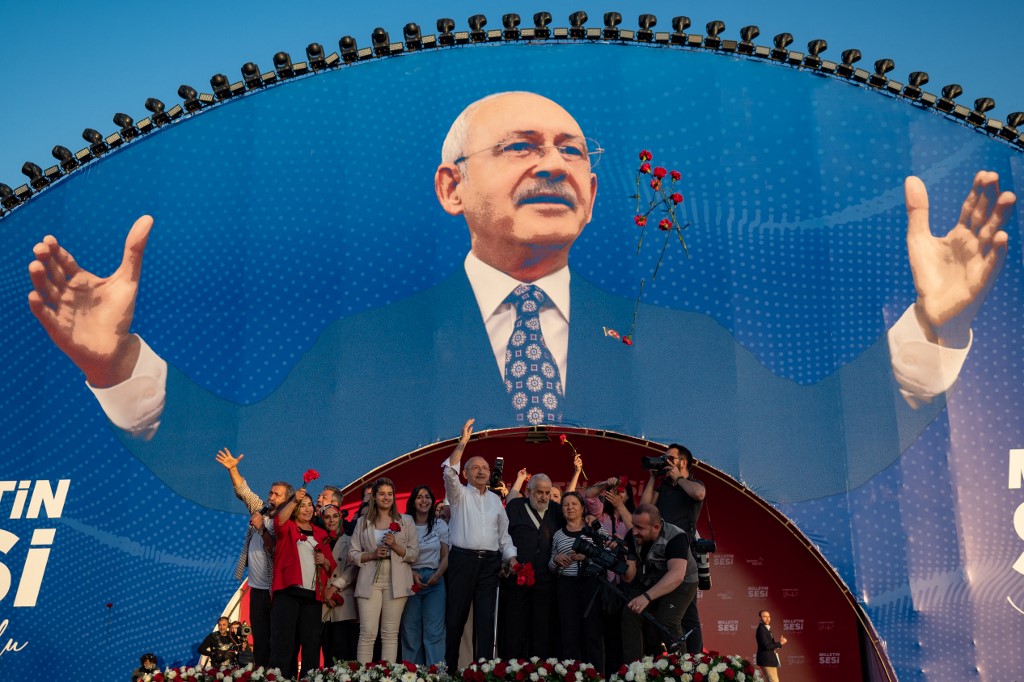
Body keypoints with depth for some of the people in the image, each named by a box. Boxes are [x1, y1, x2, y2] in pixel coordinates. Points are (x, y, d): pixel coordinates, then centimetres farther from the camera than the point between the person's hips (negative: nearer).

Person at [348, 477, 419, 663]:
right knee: (367, 633, -6)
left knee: (390, 634, 1)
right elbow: (352, 554, 7)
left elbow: (414, 555, 5)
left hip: (396, 582, 0)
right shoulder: (363, 522, 11)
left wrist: (395, 546, -11)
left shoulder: (405, 521, 9)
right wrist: (372, 554, -9)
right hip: (370, 581, 0)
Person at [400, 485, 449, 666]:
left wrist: (438, 574, -10)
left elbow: (446, 556, 8)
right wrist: (411, 573, -12)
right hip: (410, 580, 0)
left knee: (434, 631, -5)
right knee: (410, 630, 3)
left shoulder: (440, 525, 7)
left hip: (435, 581, 1)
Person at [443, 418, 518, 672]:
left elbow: (503, 533, 19)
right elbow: (449, 472, -16)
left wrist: (511, 556, 3)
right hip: (463, 559, -3)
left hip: (490, 562, 3)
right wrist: (463, 442, -24)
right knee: (456, 615, 1)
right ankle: (450, 666, 11)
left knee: (485, 617, 2)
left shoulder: (495, 499, 17)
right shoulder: (459, 494, 4)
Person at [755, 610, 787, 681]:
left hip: (769, 659, 10)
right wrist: (780, 643, -14)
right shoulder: (761, 629, -17)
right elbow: (767, 646, -23)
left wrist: (778, 643, 1)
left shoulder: (767, 628, 15)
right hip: (767, 660, -10)